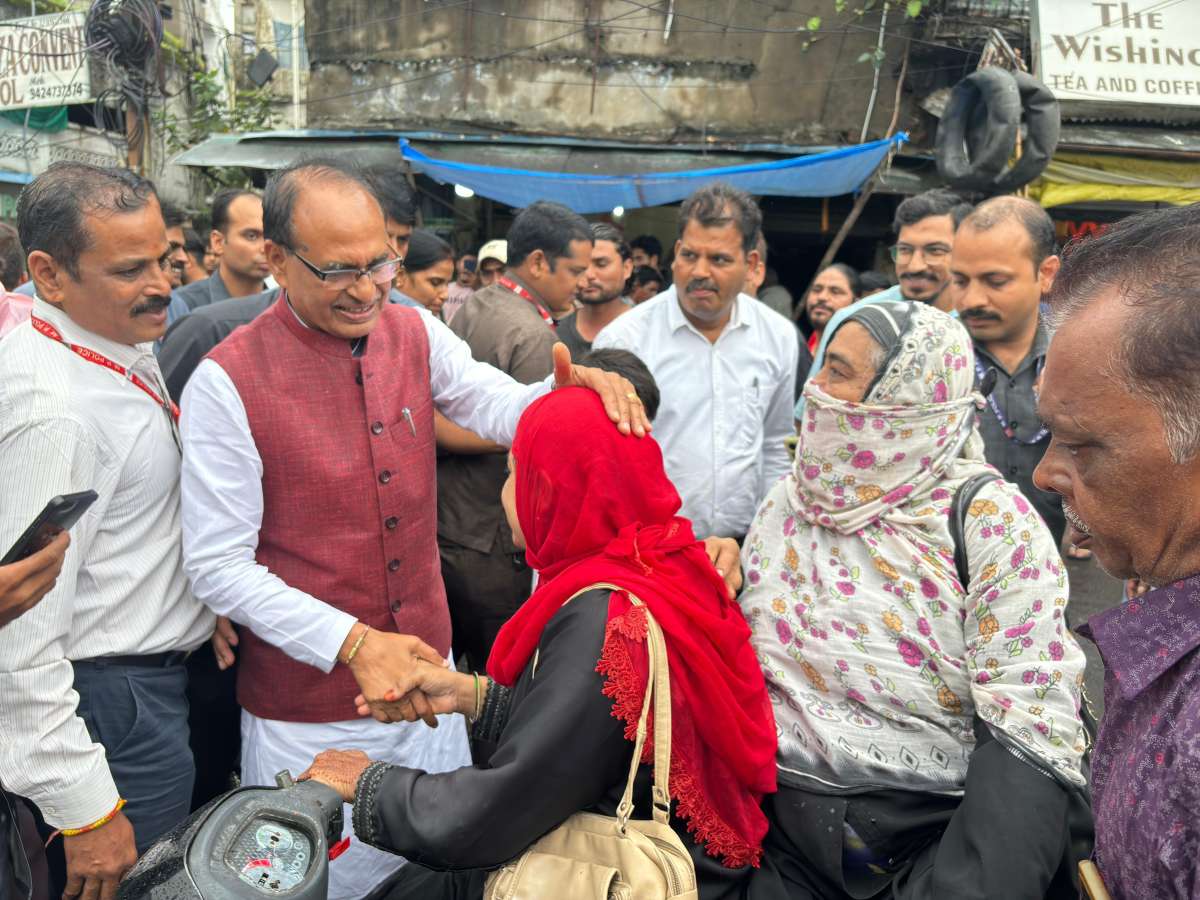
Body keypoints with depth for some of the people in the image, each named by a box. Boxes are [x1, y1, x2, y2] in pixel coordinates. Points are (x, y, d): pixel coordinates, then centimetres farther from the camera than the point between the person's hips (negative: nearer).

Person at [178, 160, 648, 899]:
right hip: (309, 708, -4)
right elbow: (218, 566, -16)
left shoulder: (415, 333, -1)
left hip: (426, 668, 5)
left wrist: (571, 389, -33)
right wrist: (354, 643, -25)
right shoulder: (228, 381, -17)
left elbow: (503, 409, -10)